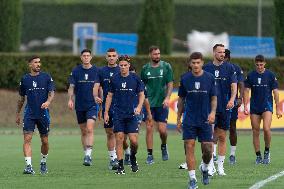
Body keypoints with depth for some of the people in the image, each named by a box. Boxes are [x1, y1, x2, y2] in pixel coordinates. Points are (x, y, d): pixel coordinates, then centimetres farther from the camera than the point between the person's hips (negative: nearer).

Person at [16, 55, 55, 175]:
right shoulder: (25, 79, 5)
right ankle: (28, 166, -17)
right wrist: (18, 114, 17)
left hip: (43, 113, 0)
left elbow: (51, 92, -3)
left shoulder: (46, 77, 3)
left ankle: (43, 162, 30)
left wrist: (48, 101, -25)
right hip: (29, 114, 0)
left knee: (45, 141, 7)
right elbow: (21, 98, 15)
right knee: (27, 139, -14)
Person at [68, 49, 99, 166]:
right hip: (80, 106, 2)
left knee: (90, 129, -17)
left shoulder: (96, 71, 1)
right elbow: (71, 87, 1)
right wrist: (70, 99, -13)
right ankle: (86, 154, 20)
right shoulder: (76, 71, 2)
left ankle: (88, 155, -20)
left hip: (92, 105, -2)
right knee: (83, 131, 9)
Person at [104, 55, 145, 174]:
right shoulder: (114, 79, 3)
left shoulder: (135, 79, 0)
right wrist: (106, 112, 7)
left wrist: (139, 107, -10)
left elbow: (141, 94, 7)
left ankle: (133, 157, 23)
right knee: (119, 139, -4)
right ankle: (120, 166, 1)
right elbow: (109, 96, 10)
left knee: (134, 140, -7)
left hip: (132, 115, -1)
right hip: (118, 114, 1)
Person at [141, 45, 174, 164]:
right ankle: (150, 155, 2)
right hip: (149, 103, 1)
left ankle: (164, 146, 26)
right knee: (149, 128, -3)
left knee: (162, 129, -5)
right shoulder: (145, 68, 6)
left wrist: (167, 98, -12)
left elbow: (170, 84, 0)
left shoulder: (166, 67, 1)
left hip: (162, 103, -1)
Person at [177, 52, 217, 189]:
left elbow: (214, 98, 4)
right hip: (189, 120, 0)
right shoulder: (185, 79, 1)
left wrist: (213, 112, -14)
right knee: (190, 147, -7)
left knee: (207, 149, -1)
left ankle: (204, 169, 30)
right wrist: (178, 119, 8)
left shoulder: (209, 78, 0)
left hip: (205, 121, 0)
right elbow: (181, 99, 9)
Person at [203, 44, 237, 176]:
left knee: (222, 137, 5)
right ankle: (210, 166, -1)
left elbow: (234, 86, -3)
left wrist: (232, 99, -19)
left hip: (225, 108, 1)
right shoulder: (207, 68, 3)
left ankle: (220, 166, 12)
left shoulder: (229, 68, 3)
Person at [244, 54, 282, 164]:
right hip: (254, 108, 2)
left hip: (267, 106, -2)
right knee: (255, 132, 2)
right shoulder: (250, 76, 4)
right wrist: (245, 106, -2)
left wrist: (278, 108, 1)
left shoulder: (270, 75, 0)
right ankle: (258, 156, 10)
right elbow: (246, 91, 7)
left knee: (266, 129, -20)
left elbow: (275, 92, 3)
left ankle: (267, 151, 1)